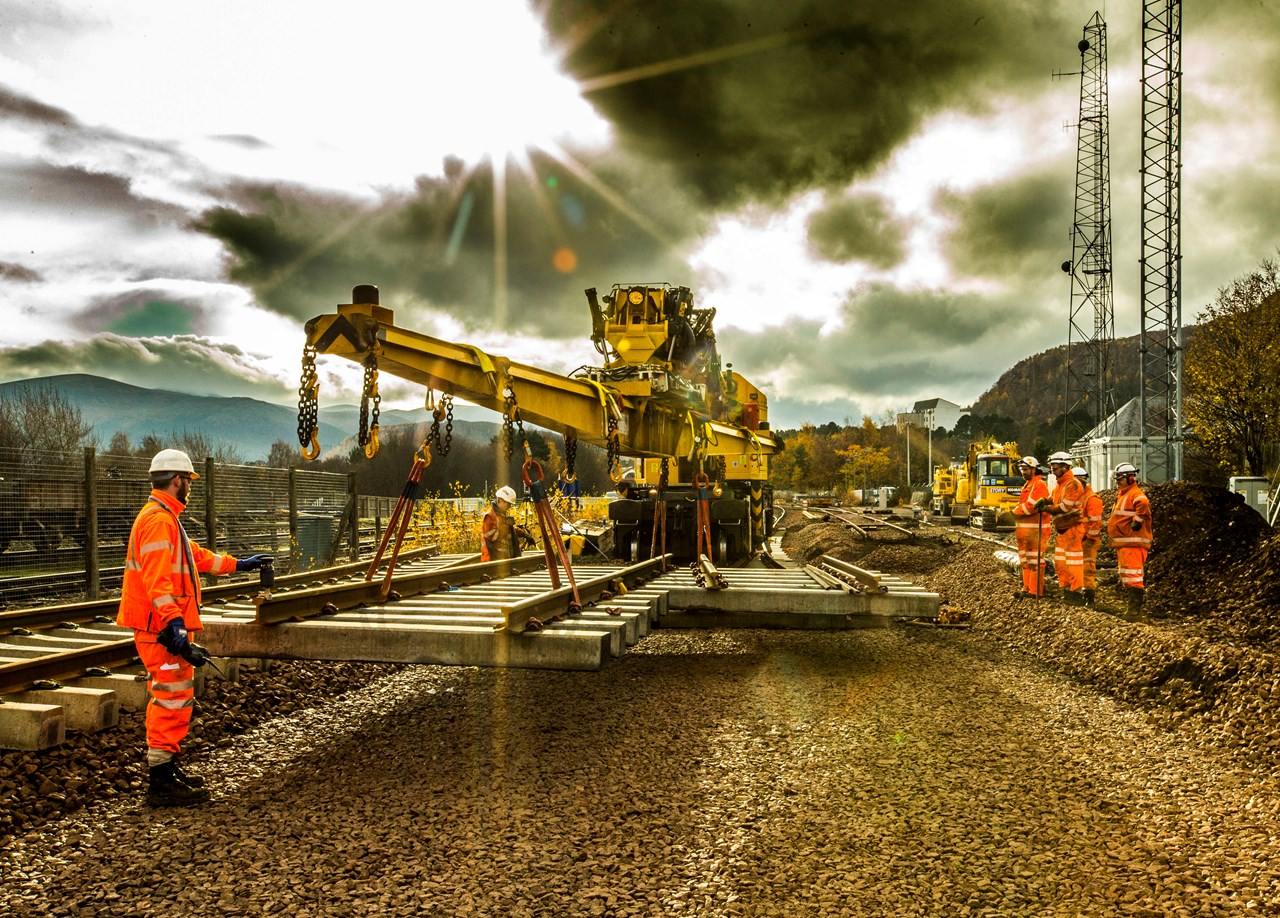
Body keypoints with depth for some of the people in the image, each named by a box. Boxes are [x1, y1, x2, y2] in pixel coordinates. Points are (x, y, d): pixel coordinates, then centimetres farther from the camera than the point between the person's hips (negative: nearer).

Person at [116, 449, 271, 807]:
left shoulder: (165, 518, 17)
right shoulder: (159, 520, -18)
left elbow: (197, 555, 30)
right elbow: (157, 581, -27)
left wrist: (239, 564, 35)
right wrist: (176, 629, -32)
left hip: (166, 627, 11)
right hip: (164, 629, -11)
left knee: (171, 698, 19)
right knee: (173, 699, -6)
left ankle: (167, 770, 30)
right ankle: (162, 785, 0)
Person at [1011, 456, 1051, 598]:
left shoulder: (1039, 485, -12)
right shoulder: (1026, 485, 20)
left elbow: (1031, 506, -22)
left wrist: (1016, 511, -7)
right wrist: (1018, 527, 11)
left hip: (1035, 529, -10)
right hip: (1025, 530, 10)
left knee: (1034, 561, -7)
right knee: (1025, 560, 15)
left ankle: (1035, 591, -5)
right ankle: (1027, 587, 22)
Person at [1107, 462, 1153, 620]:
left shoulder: (1135, 494, -13)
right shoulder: (1122, 495, 20)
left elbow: (1143, 504, -35)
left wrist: (1137, 521, -29)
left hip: (1133, 542, -11)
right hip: (1122, 543, 11)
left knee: (1132, 575, -13)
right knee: (1125, 575, 17)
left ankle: (1135, 609, -13)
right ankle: (1131, 605, 26)